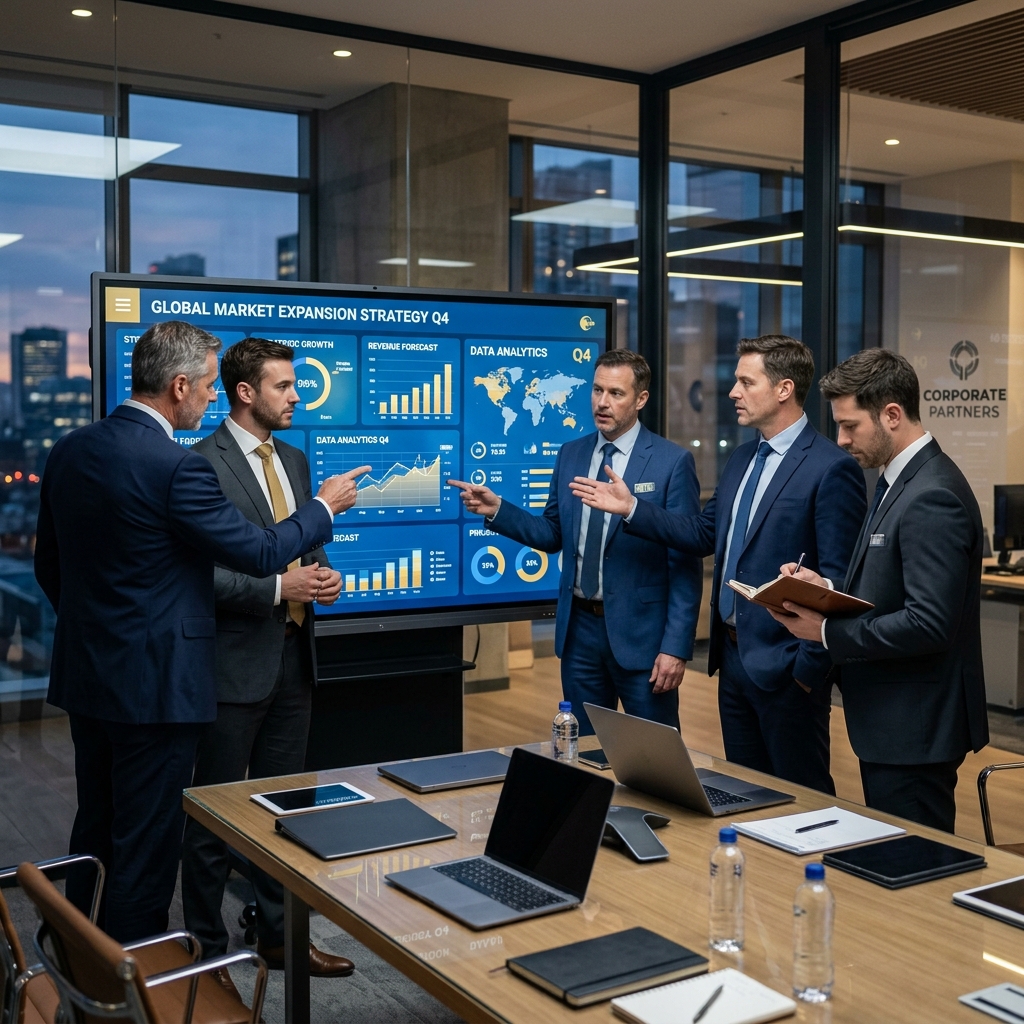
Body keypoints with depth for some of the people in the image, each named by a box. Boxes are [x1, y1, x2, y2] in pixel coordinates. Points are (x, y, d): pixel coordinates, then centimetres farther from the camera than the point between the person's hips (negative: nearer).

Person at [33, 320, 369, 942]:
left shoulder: (70, 451, 3)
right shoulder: (176, 467, -21)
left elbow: (49, 563, 13)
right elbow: (259, 553, -15)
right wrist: (325, 507, 1)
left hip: (86, 678, 8)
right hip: (156, 682, -8)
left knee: (96, 833, 21)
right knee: (146, 845, 5)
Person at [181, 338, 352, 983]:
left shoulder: (295, 461, 12)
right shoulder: (203, 464, -13)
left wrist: (322, 573, -2)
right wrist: (279, 587, -22)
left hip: (293, 657, 8)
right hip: (235, 661, -8)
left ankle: (279, 935, 29)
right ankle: (206, 948, 20)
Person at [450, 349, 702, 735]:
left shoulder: (672, 462, -9)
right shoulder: (570, 454, 7)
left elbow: (685, 563, -10)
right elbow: (554, 534, 11)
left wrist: (676, 646, -15)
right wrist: (498, 509, -4)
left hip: (639, 631, -4)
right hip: (579, 628, 5)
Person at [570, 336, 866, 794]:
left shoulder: (831, 468, -15)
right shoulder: (742, 459, 12)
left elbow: (838, 580, -17)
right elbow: (704, 534, 14)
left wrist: (810, 666, -17)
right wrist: (631, 508, 5)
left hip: (784, 666, -8)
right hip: (733, 656, 8)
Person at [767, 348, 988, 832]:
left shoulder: (932, 498, -21)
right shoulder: (900, 481, 11)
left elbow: (929, 624, -26)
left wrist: (827, 632, -19)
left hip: (914, 730, -10)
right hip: (890, 720, 10)